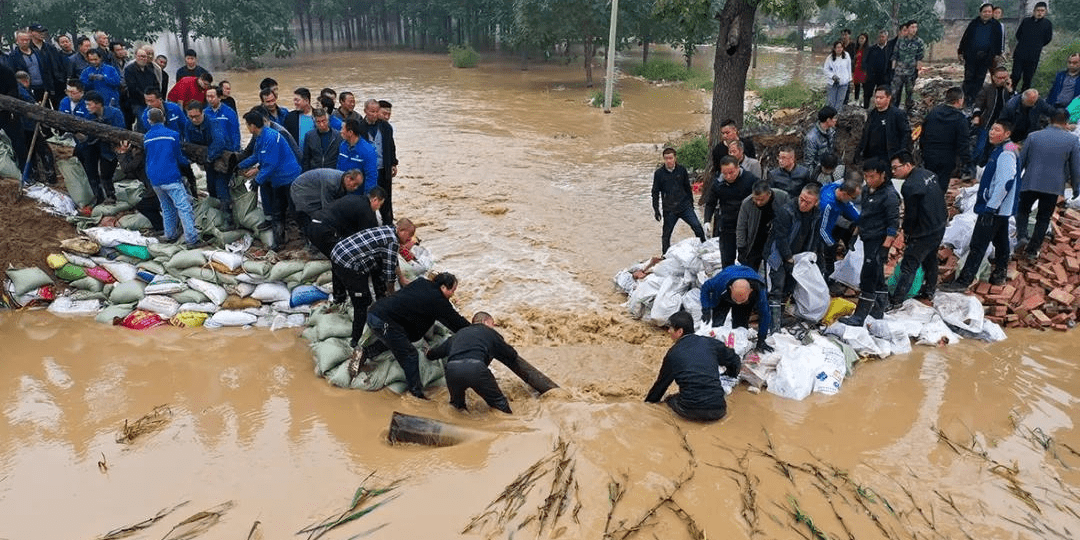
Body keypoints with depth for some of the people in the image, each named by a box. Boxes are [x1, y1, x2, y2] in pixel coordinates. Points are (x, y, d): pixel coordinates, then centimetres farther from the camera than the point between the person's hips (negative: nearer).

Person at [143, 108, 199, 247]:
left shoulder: (146, 138, 10)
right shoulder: (173, 135, -3)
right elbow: (179, 157, 4)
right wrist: (187, 162, 26)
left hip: (154, 179, 5)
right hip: (170, 177, -5)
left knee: (167, 207, 20)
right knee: (184, 207, -6)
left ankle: (170, 234, 26)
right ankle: (191, 239, -12)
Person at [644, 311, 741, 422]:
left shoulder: (673, 354, 1)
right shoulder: (711, 343, 7)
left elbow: (662, 383, 13)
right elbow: (735, 362, 21)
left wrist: (648, 401, 31)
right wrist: (728, 375, 44)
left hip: (690, 412, -2)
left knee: (670, 399, 27)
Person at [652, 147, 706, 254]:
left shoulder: (682, 170, 4)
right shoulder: (659, 173, 0)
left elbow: (688, 188, 15)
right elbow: (655, 192, 6)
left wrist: (691, 204, 18)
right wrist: (656, 209, 2)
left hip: (685, 206, 1)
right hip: (669, 210, -1)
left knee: (697, 226, -11)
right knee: (666, 234, 5)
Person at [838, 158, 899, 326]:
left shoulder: (890, 195, -17)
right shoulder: (868, 190, 9)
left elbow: (893, 224, -18)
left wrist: (885, 248, -20)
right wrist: (858, 231, 24)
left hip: (879, 242, -9)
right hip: (868, 240, 9)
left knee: (868, 278, -9)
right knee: (877, 276, 18)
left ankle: (859, 317, -6)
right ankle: (878, 310, 31)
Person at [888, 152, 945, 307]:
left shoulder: (910, 186, -25)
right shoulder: (929, 174, 4)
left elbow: (911, 215, -20)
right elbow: (941, 198, 14)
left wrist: (907, 234, -4)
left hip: (924, 233, -10)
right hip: (940, 227, 10)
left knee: (908, 266, -4)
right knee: (930, 259, 27)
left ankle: (896, 301, 1)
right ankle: (929, 290, 43)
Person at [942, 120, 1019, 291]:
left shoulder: (1005, 154, -19)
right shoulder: (999, 151, 14)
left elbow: (1005, 184, -26)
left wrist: (990, 206, -24)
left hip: (993, 209, -11)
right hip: (1001, 209, 11)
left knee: (978, 245, -9)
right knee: (1000, 242, 18)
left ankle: (963, 281, -8)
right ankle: (999, 276, 30)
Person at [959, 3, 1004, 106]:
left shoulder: (996, 25, 5)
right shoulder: (974, 23, 4)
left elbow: (998, 42, 9)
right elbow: (965, 38, 7)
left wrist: (997, 55, 7)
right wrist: (960, 52, 2)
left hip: (986, 58, 0)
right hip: (971, 55, 0)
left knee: (980, 79, 5)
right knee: (969, 78, 1)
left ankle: (974, 100, 12)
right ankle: (967, 99, 8)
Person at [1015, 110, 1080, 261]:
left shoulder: (1033, 136, -2)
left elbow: (1021, 161, 4)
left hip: (1030, 183, 0)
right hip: (1053, 186, 0)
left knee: (1023, 210, 20)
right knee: (1043, 218, 12)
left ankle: (1021, 237, -3)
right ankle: (1032, 250, 15)